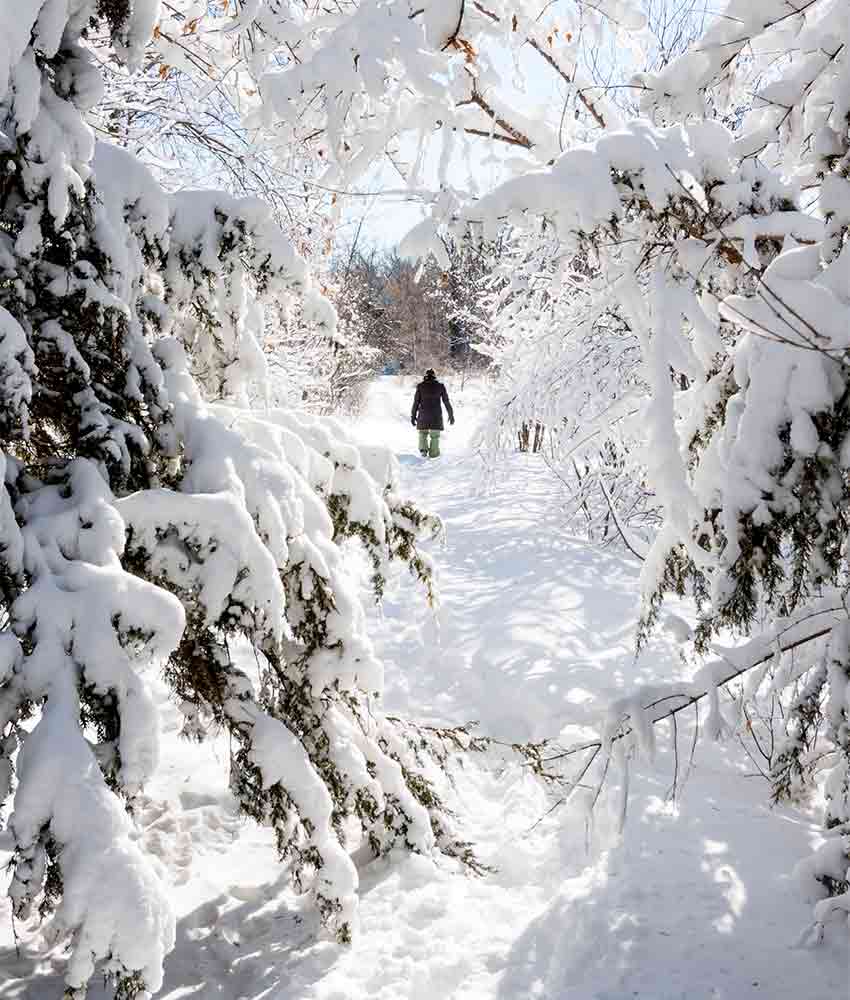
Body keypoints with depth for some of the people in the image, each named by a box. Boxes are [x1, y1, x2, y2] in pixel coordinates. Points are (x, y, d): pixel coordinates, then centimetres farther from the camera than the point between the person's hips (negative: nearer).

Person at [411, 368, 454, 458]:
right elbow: (446, 401, 2)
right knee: (435, 434, 10)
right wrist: (451, 415, 10)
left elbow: (416, 402, -2)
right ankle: (433, 453, 8)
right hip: (436, 415, -1)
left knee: (423, 433, 17)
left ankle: (423, 449, -1)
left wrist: (413, 416, 4)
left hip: (423, 414, 1)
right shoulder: (440, 386, 0)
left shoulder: (420, 386, -1)